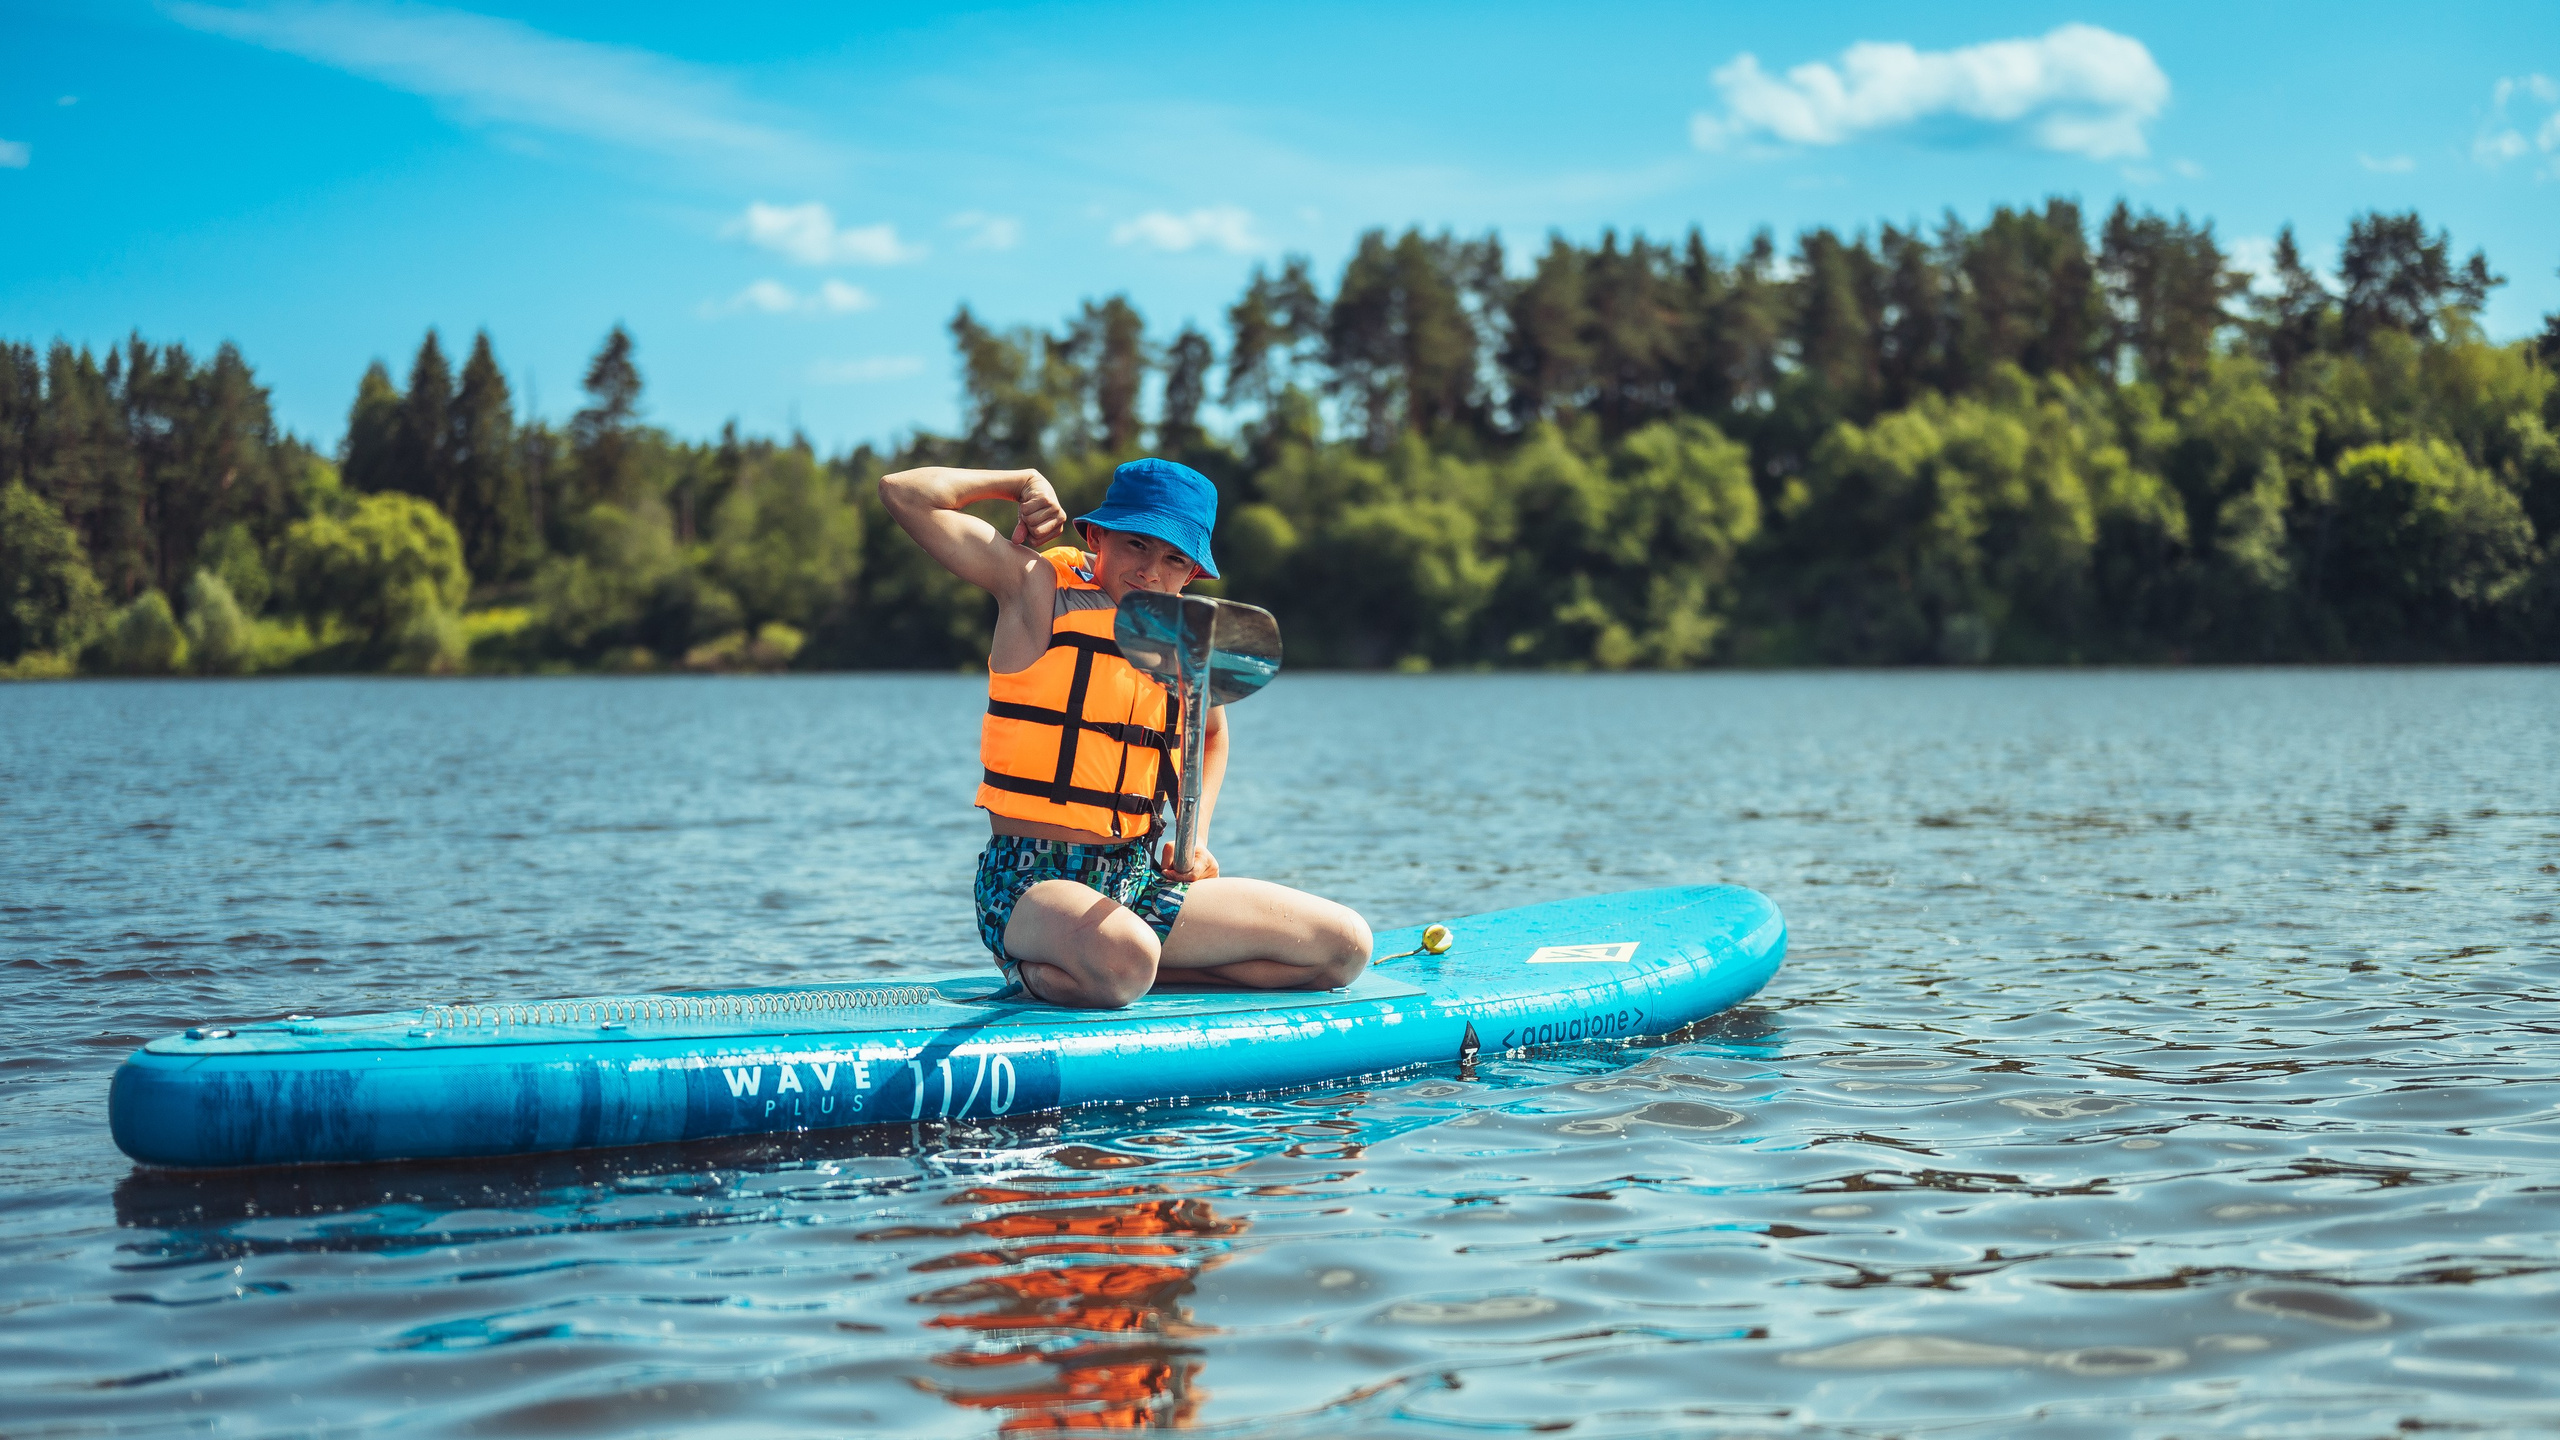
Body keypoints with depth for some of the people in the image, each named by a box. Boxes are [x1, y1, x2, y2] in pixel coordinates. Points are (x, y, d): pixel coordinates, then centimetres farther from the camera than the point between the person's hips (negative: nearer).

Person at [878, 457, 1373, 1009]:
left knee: (1345, 943, -2)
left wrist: (1194, 838, 16)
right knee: (1124, 958, -42)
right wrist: (1026, 482, -2)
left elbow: (1212, 734, 32)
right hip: (1031, 882, -7)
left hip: (1140, 882, 7)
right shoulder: (1039, 587, -5)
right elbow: (904, 492, -13)